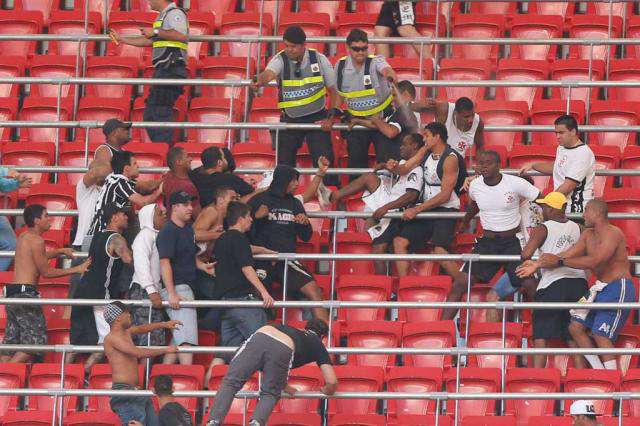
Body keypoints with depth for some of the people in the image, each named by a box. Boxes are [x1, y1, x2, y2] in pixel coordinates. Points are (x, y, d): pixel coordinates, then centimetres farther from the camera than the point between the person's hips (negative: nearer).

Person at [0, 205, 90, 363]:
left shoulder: (24, 237, 17)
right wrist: (76, 270, -2)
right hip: (26, 293, -9)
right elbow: (46, 272, -8)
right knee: (36, 341, -7)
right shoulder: (36, 240, -11)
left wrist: (60, 251, 37)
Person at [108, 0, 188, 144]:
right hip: (163, 71, 11)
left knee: (160, 111, -15)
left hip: (171, 70, -11)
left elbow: (182, 35, -25)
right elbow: (148, 41, 32)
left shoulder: (174, 13, -7)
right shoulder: (163, 16, 24)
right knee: (150, 113, 10)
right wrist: (121, 39, 34)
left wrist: (156, 32, -18)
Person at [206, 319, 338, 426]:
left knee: (229, 384, 2)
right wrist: (326, 391, 48)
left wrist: (284, 386, 62)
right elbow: (332, 382, 27)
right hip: (283, 350, -2)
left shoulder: (292, 330, 45)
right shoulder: (318, 346, 33)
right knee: (270, 394, 17)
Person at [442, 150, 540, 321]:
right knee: (460, 282, -9)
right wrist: (465, 223, 42)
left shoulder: (515, 183, -12)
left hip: (512, 242, -3)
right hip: (487, 243, 3)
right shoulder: (475, 185, 1)